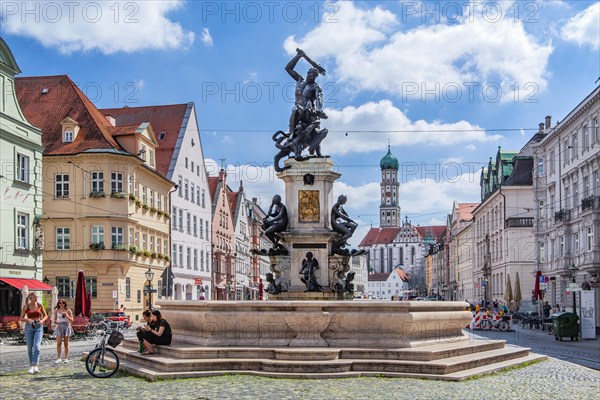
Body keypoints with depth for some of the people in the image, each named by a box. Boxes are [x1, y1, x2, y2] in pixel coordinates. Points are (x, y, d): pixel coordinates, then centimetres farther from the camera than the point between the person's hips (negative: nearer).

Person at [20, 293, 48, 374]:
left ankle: (35, 366, -21)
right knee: (30, 348, 4)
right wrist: (28, 319, -18)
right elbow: (21, 318, 3)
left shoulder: (40, 305, 2)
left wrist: (42, 320, -10)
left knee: (37, 346, -16)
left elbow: (45, 315, 11)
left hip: (38, 327, -1)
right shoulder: (25, 307, 0)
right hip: (29, 327, 1)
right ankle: (31, 366, 18)